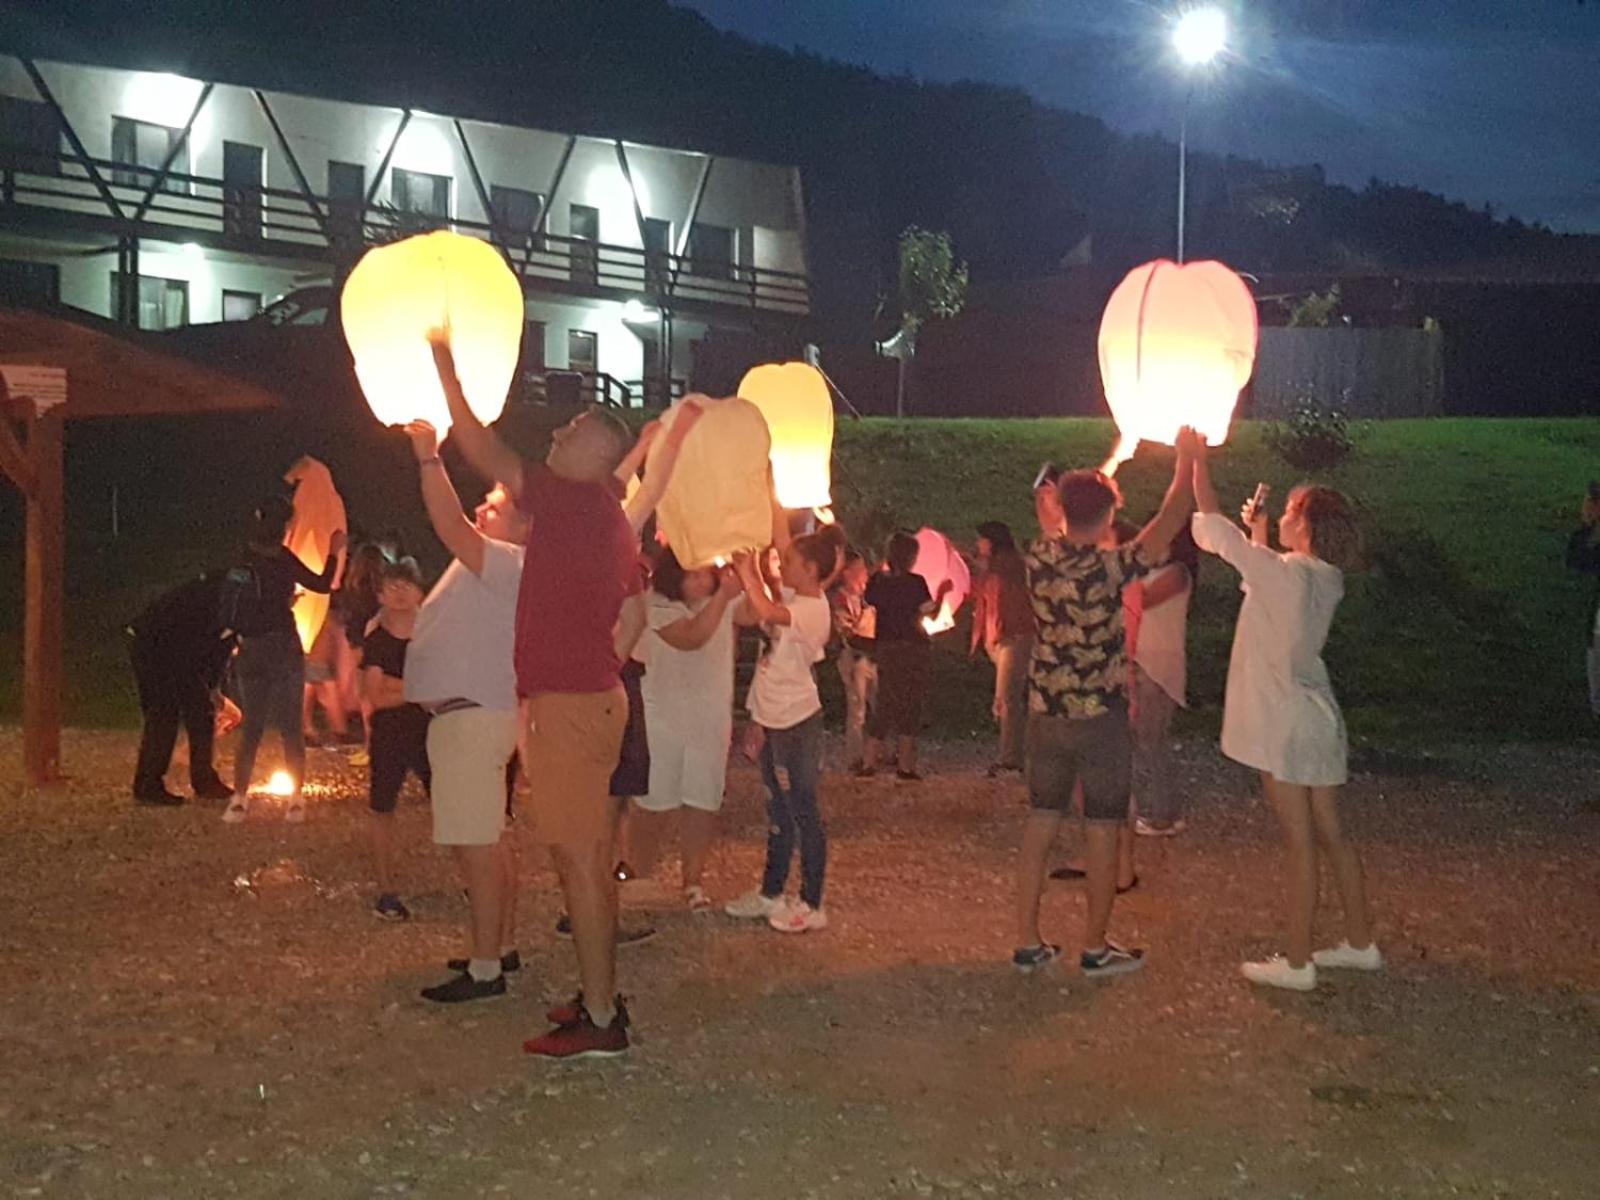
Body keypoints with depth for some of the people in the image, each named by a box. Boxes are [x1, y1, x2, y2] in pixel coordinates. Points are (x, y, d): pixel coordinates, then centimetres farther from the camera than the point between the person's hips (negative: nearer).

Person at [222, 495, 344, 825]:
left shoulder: (246, 558, 4)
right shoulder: (281, 559, -12)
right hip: (282, 647, -4)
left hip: (250, 650, 4)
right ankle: (296, 799, 3)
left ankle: (239, 798, 1)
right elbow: (322, 585, -6)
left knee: (251, 727, 9)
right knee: (291, 726, 3)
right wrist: (334, 553, 6)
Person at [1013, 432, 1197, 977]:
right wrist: (1186, 463, 6)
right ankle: (1096, 947, 14)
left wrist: (1107, 469, 28)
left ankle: (1027, 941, 15)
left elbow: (1071, 522, 18)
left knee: (1041, 821, 12)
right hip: (1101, 716, -5)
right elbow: (1167, 525, -8)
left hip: (1045, 712, 5)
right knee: (1102, 829, 6)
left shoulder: (1039, 557, -4)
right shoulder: (1107, 567, -19)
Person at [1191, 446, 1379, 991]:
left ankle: (1297, 962, 4)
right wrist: (1259, 533, 25)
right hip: (1319, 717, 8)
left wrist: (1198, 460, -4)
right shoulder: (1327, 580, 5)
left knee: (1300, 844, -3)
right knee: (1331, 836, 16)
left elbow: (1211, 526, -14)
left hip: (1286, 723, -8)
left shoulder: (1281, 573, -18)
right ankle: (1360, 943, 26)